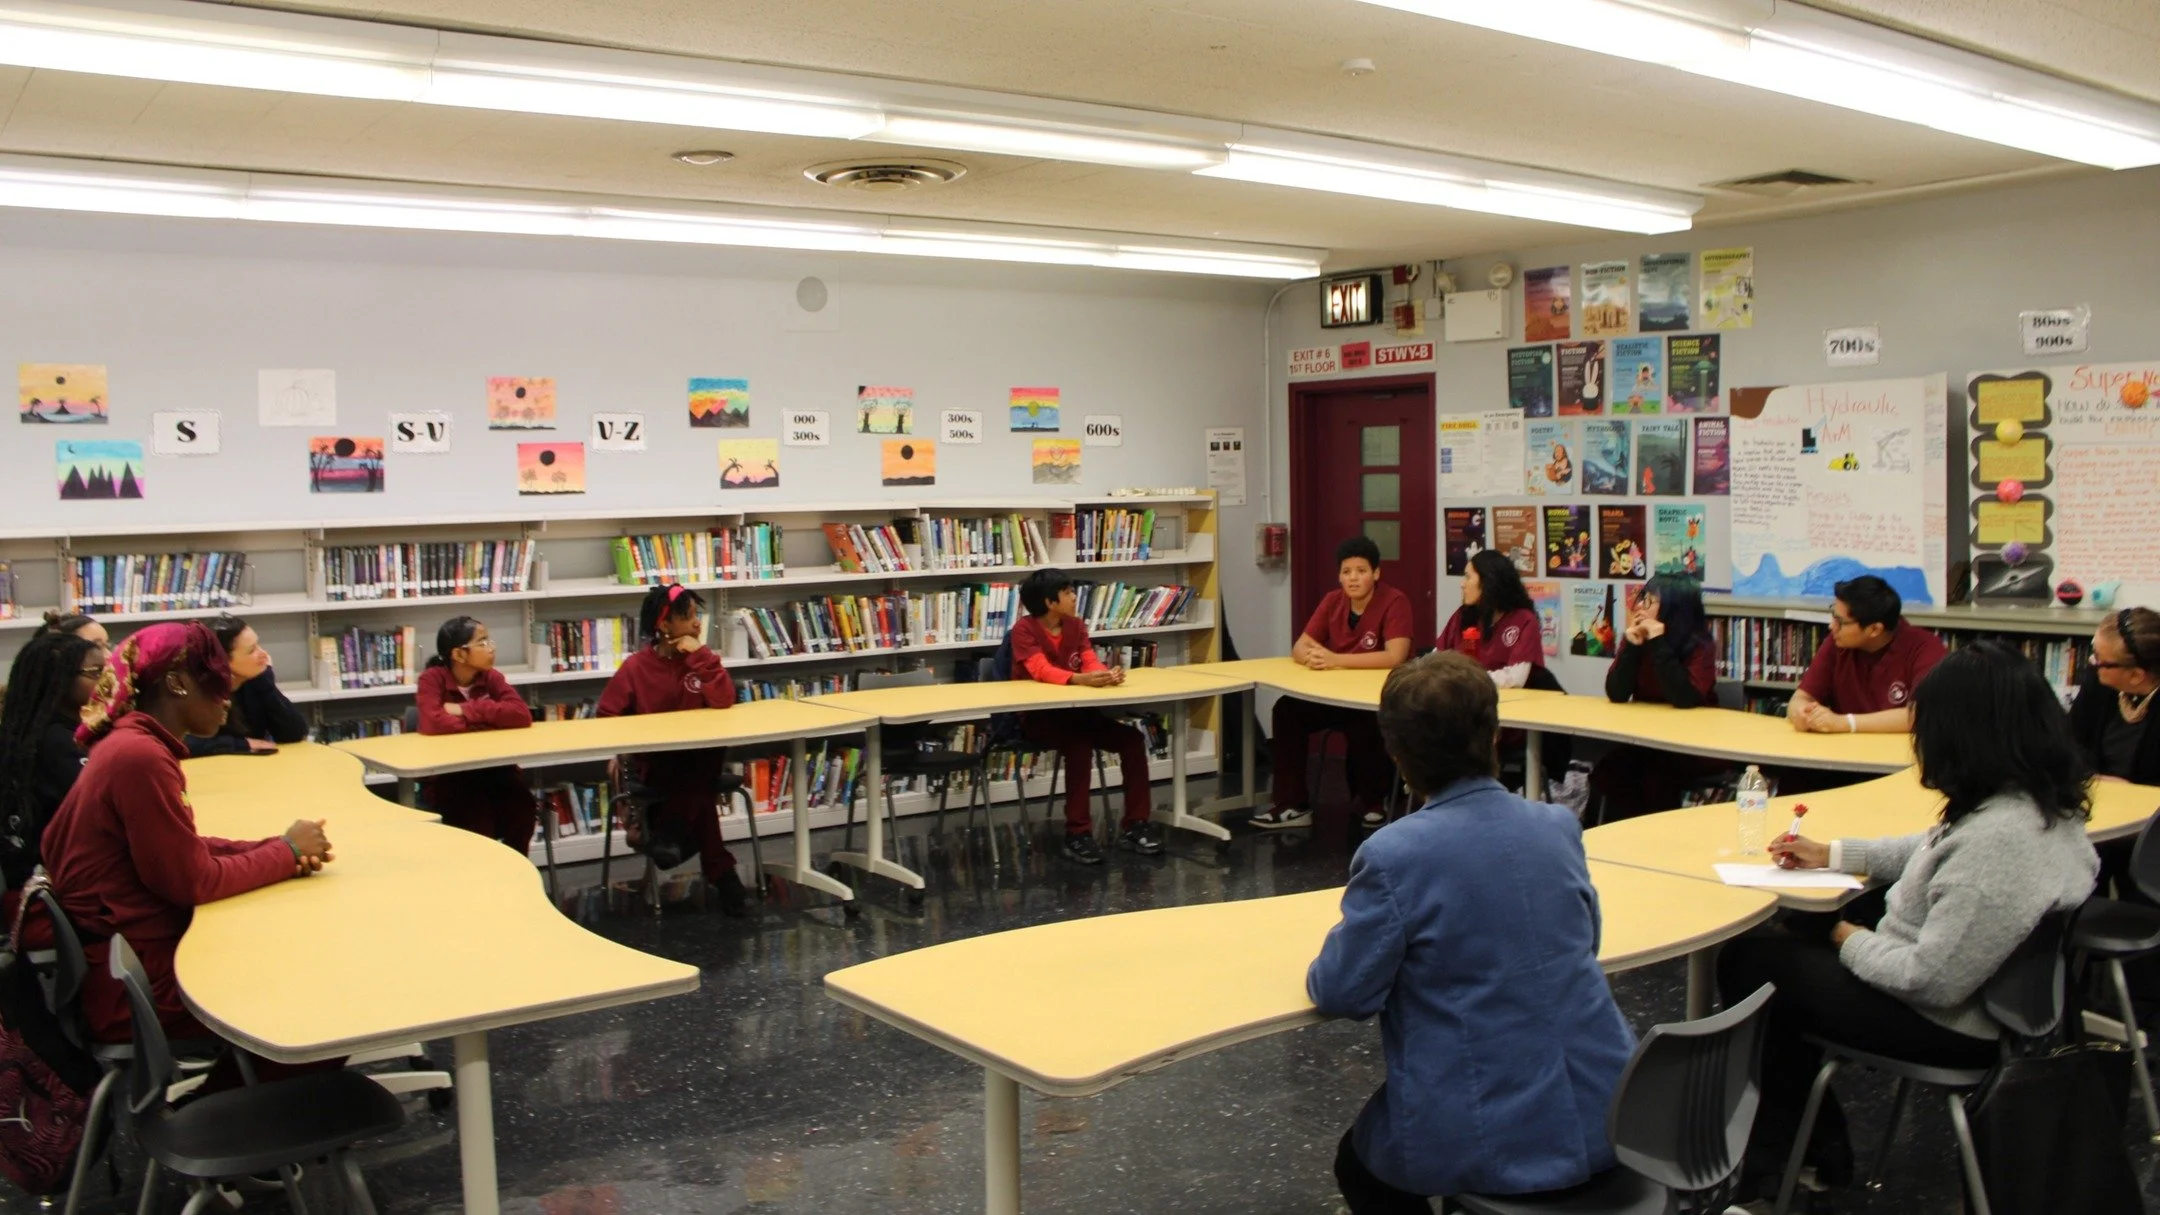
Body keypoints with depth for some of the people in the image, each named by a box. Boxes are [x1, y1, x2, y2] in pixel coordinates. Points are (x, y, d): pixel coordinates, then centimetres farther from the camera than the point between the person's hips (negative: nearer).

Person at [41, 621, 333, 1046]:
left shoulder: (135, 744, 7)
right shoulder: (140, 757, -24)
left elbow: (186, 850, 11)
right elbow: (194, 880, -20)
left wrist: (278, 850, -2)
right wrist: (287, 851, -7)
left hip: (135, 951, 9)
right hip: (133, 982, -9)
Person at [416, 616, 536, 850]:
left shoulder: (491, 677, 3)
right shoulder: (432, 679, -8)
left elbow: (522, 714, -14)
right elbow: (433, 723, -28)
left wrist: (469, 710, -19)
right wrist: (490, 720, -17)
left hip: (492, 769, 4)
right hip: (446, 775, -3)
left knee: (521, 804, -24)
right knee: (477, 814, -30)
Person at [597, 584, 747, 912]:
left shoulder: (700, 659, 2)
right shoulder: (636, 667, -4)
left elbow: (723, 701, -14)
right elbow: (608, 715, 1)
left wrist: (700, 655, -16)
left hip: (701, 757, 3)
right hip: (653, 760, -2)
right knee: (696, 791, -31)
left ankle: (660, 831, -12)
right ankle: (720, 872, -16)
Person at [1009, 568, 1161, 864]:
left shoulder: (1076, 625, 7)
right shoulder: (1024, 629, -12)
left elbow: (1091, 662, -6)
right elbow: (1042, 671, -27)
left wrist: (1107, 674, -31)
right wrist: (1081, 679, -45)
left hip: (1074, 710, 6)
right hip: (1036, 716, -6)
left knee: (1132, 738, -13)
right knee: (1079, 746, -34)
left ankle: (1134, 825, -6)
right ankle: (1077, 833, -26)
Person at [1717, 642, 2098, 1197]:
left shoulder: (2000, 838, -35)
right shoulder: (2046, 804, -3)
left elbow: (1932, 981, -31)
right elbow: (1935, 850, 16)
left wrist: (1849, 940, -13)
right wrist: (1832, 854, 19)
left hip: (1953, 1024, -10)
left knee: (1748, 962, 3)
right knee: (1792, 939, 19)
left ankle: (1776, 1151, 24)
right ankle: (1815, 1139, 25)